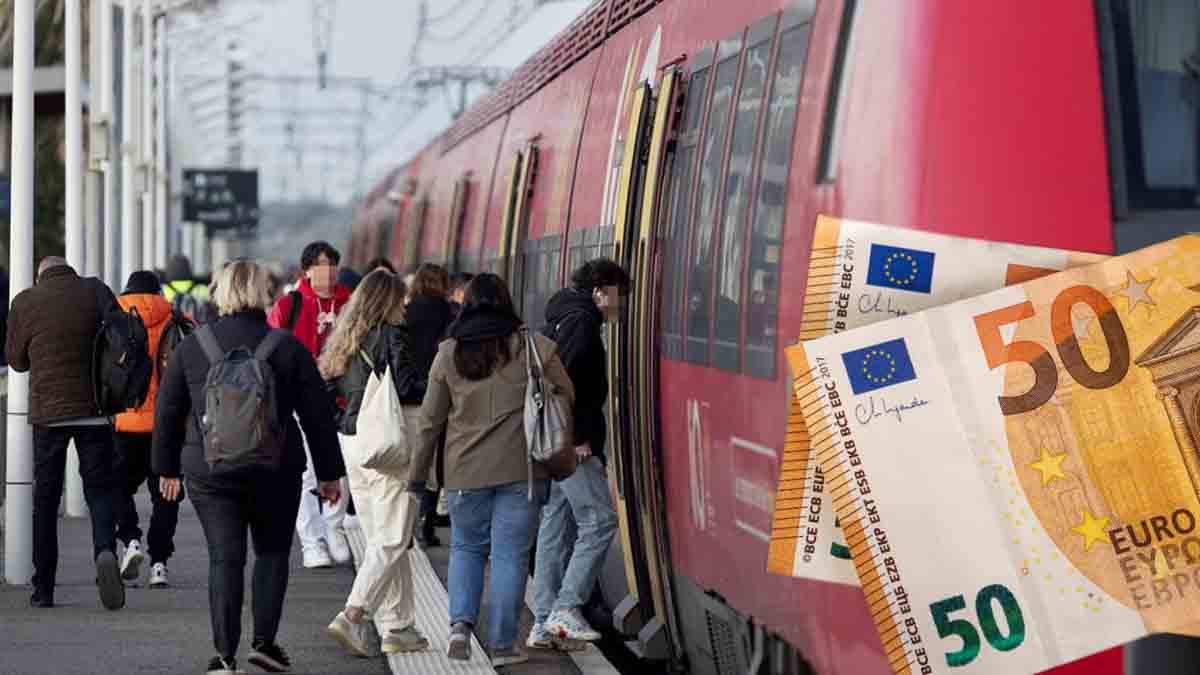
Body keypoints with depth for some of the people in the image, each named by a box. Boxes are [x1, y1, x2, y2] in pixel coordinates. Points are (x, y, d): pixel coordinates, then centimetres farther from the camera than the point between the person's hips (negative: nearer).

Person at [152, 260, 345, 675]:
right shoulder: (288, 349, -3)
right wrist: (329, 473, 8)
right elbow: (318, 416, -1)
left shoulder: (192, 346, 2)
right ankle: (264, 641, 6)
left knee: (224, 559, 3)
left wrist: (168, 469, 17)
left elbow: (167, 412, 7)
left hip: (210, 471, 1)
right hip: (275, 470, -1)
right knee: (272, 552, 14)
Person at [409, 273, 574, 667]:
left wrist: (418, 474, 15)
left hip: (465, 471, 2)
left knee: (466, 548, 18)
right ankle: (503, 645, 5)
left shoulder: (449, 354, 3)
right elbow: (566, 398, 4)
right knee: (510, 554, 4)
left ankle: (461, 623, -1)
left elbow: (430, 420, 7)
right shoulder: (533, 347, -2)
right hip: (521, 471, -1)